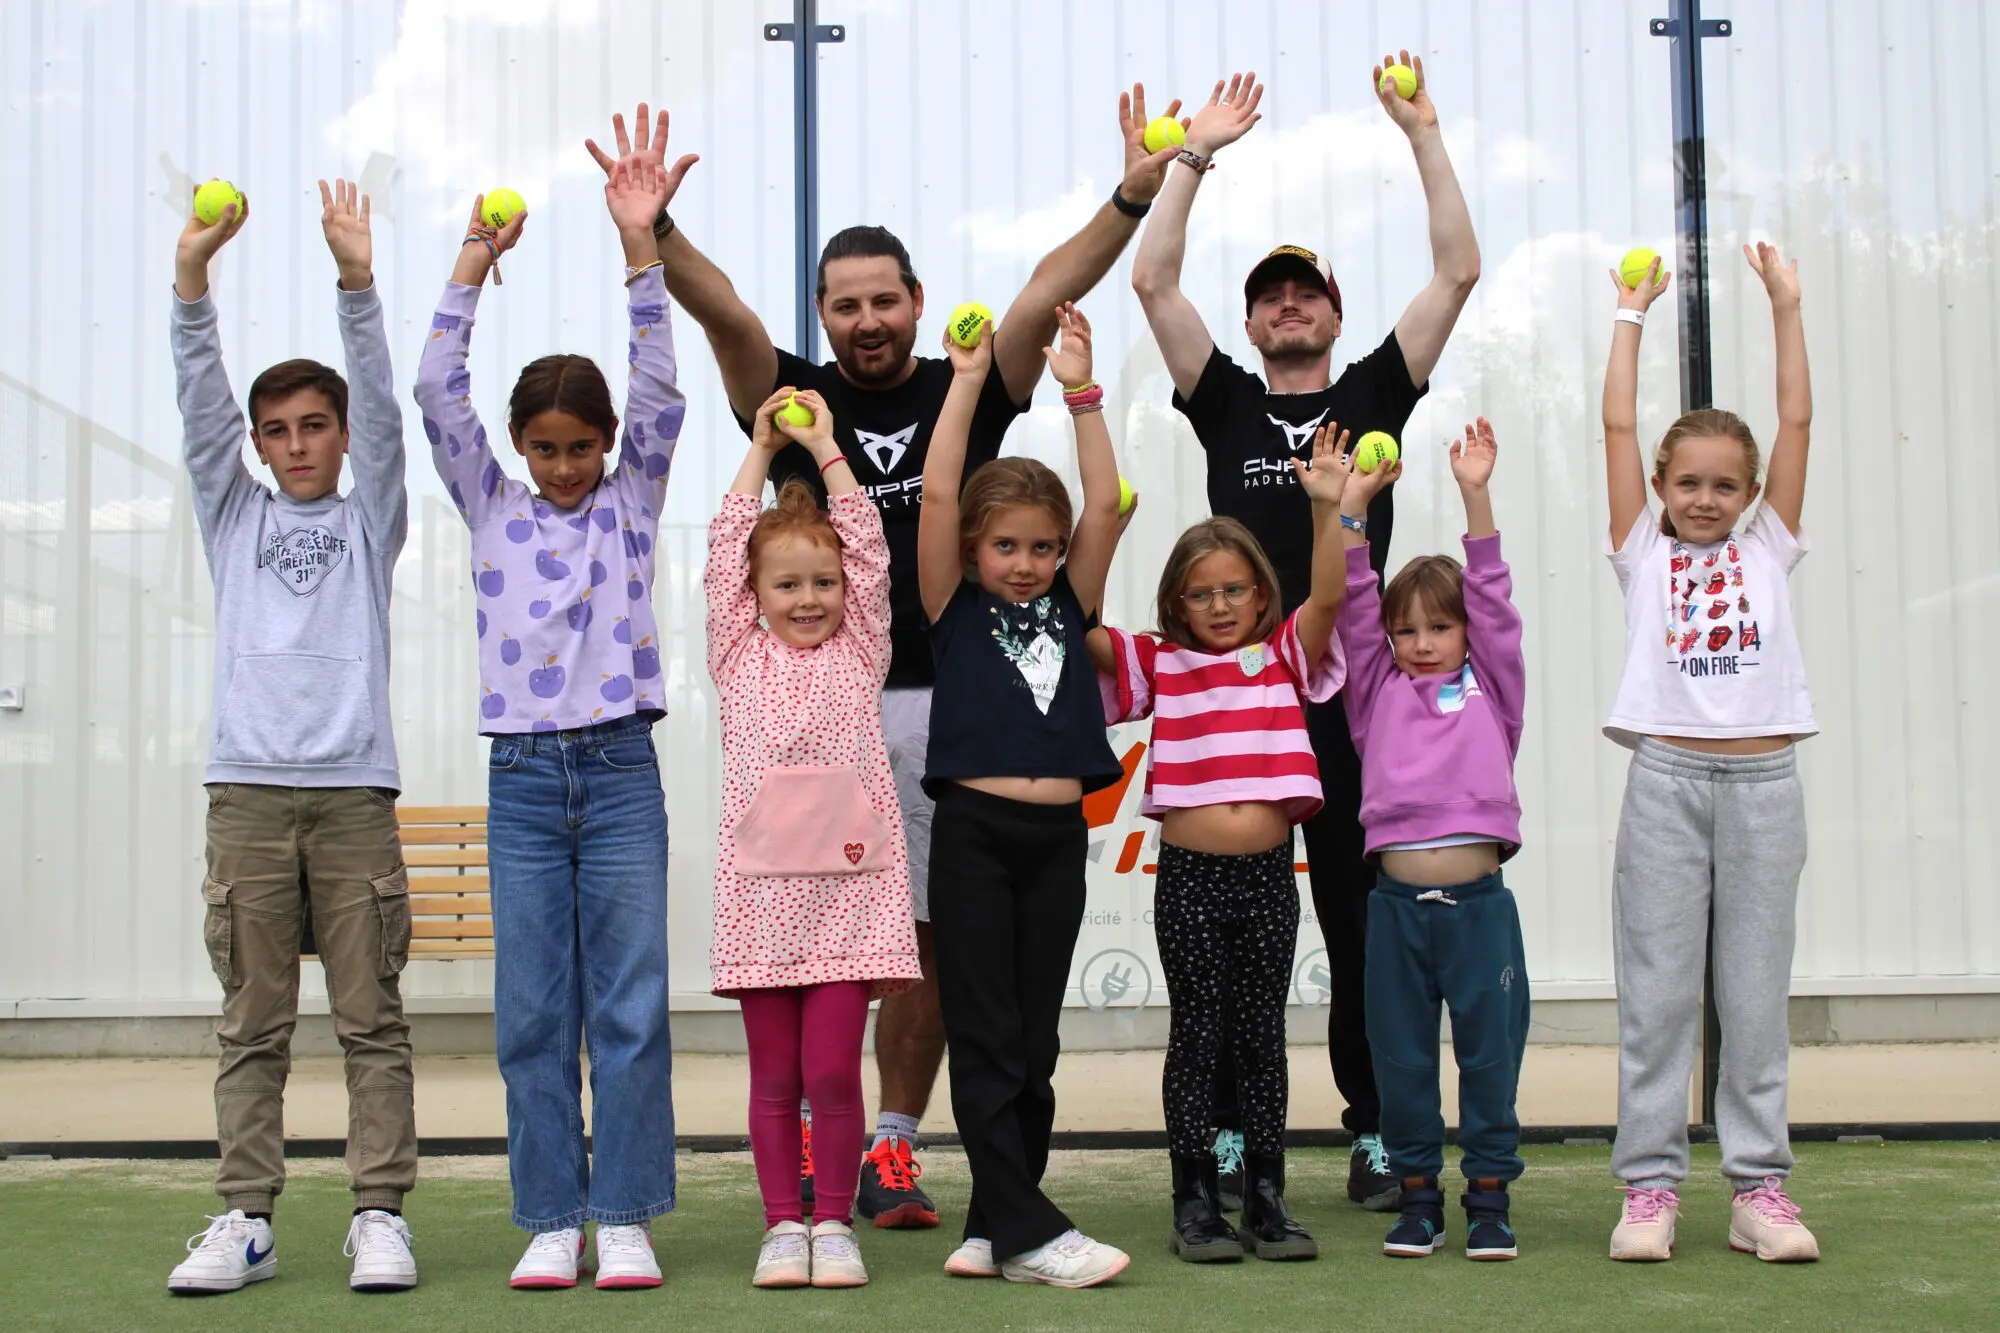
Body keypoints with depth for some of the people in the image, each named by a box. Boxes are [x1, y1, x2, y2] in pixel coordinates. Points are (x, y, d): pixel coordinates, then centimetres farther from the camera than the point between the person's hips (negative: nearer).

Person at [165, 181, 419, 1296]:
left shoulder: (371, 519, 13)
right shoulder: (236, 516, 17)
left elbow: (383, 408, 0)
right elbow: (202, 406, 6)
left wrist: (356, 283, -12)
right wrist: (193, 279, -7)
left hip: (354, 793, -1)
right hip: (248, 793, 1)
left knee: (373, 1018, -1)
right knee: (253, 1024, 3)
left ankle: (382, 1215, 2)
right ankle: (247, 1219, 6)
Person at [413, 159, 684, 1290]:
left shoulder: (631, 502, 8)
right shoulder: (494, 508, 10)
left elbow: (660, 394, -3)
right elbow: (440, 394, 2)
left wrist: (640, 246, -11)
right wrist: (475, 262, -4)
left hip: (621, 773, -1)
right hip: (522, 778, 1)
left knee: (631, 1004, 0)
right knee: (533, 1013, 3)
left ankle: (626, 1217, 7)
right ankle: (551, 1219, 11)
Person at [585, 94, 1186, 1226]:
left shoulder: (968, 393, 7)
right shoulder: (794, 398, 6)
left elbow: (1048, 294, -5)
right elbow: (722, 309, -8)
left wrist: (1133, 199, -16)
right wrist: (655, 228, -24)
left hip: (945, 701, 1)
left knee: (931, 937, 3)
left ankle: (895, 1145, 14)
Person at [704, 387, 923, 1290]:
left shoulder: (859, 654, 10)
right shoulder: (740, 656, 10)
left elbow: (868, 547, 5)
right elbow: (727, 546, 7)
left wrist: (825, 448, 8)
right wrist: (763, 447, 10)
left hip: (848, 884, -1)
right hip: (761, 884, 1)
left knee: (833, 1071, -3)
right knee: (774, 1076, 5)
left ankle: (834, 1223, 12)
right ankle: (782, 1225, 17)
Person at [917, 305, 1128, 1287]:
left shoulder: (1070, 607, 11)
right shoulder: (955, 609, 3)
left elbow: (1104, 506, 3)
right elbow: (936, 496, -6)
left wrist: (1081, 391, 0)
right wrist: (968, 381, -4)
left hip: (1057, 835, 4)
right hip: (974, 830, -4)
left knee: (1034, 1041, 7)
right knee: (984, 1040, -2)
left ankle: (998, 1227, 15)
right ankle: (1026, 1229, -2)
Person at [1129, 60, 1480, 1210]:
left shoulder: (1375, 393, 12)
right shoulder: (1226, 403, 12)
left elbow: (1460, 271, 5)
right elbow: (1154, 281, 4)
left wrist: (1425, 135, 2)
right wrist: (1198, 155, 1)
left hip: (1351, 692, 0)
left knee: (1364, 919, 4)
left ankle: (1378, 1135, 11)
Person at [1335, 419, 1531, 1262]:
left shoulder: (1490, 689, 9)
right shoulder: (1378, 692, 10)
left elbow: (1493, 598, 3)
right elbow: (1354, 608, 4)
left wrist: (1475, 496, -5)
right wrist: (1353, 507, -3)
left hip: (1478, 899, -1)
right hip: (1398, 900, 1)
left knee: (1490, 1053, 4)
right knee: (1402, 1058, 7)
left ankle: (1489, 1196, 15)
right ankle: (1418, 1197, 19)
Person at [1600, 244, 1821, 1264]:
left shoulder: (1766, 549, 13)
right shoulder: (1643, 553, 9)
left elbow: (1797, 421, 9)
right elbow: (1619, 427, 6)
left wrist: (1785, 306, 9)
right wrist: (1631, 316, 10)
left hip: (1762, 782, 1)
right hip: (1667, 778, -1)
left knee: (1757, 991, 4)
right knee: (1655, 991, 0)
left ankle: (1759, 1187, 9)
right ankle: (1649, 1185, 5)